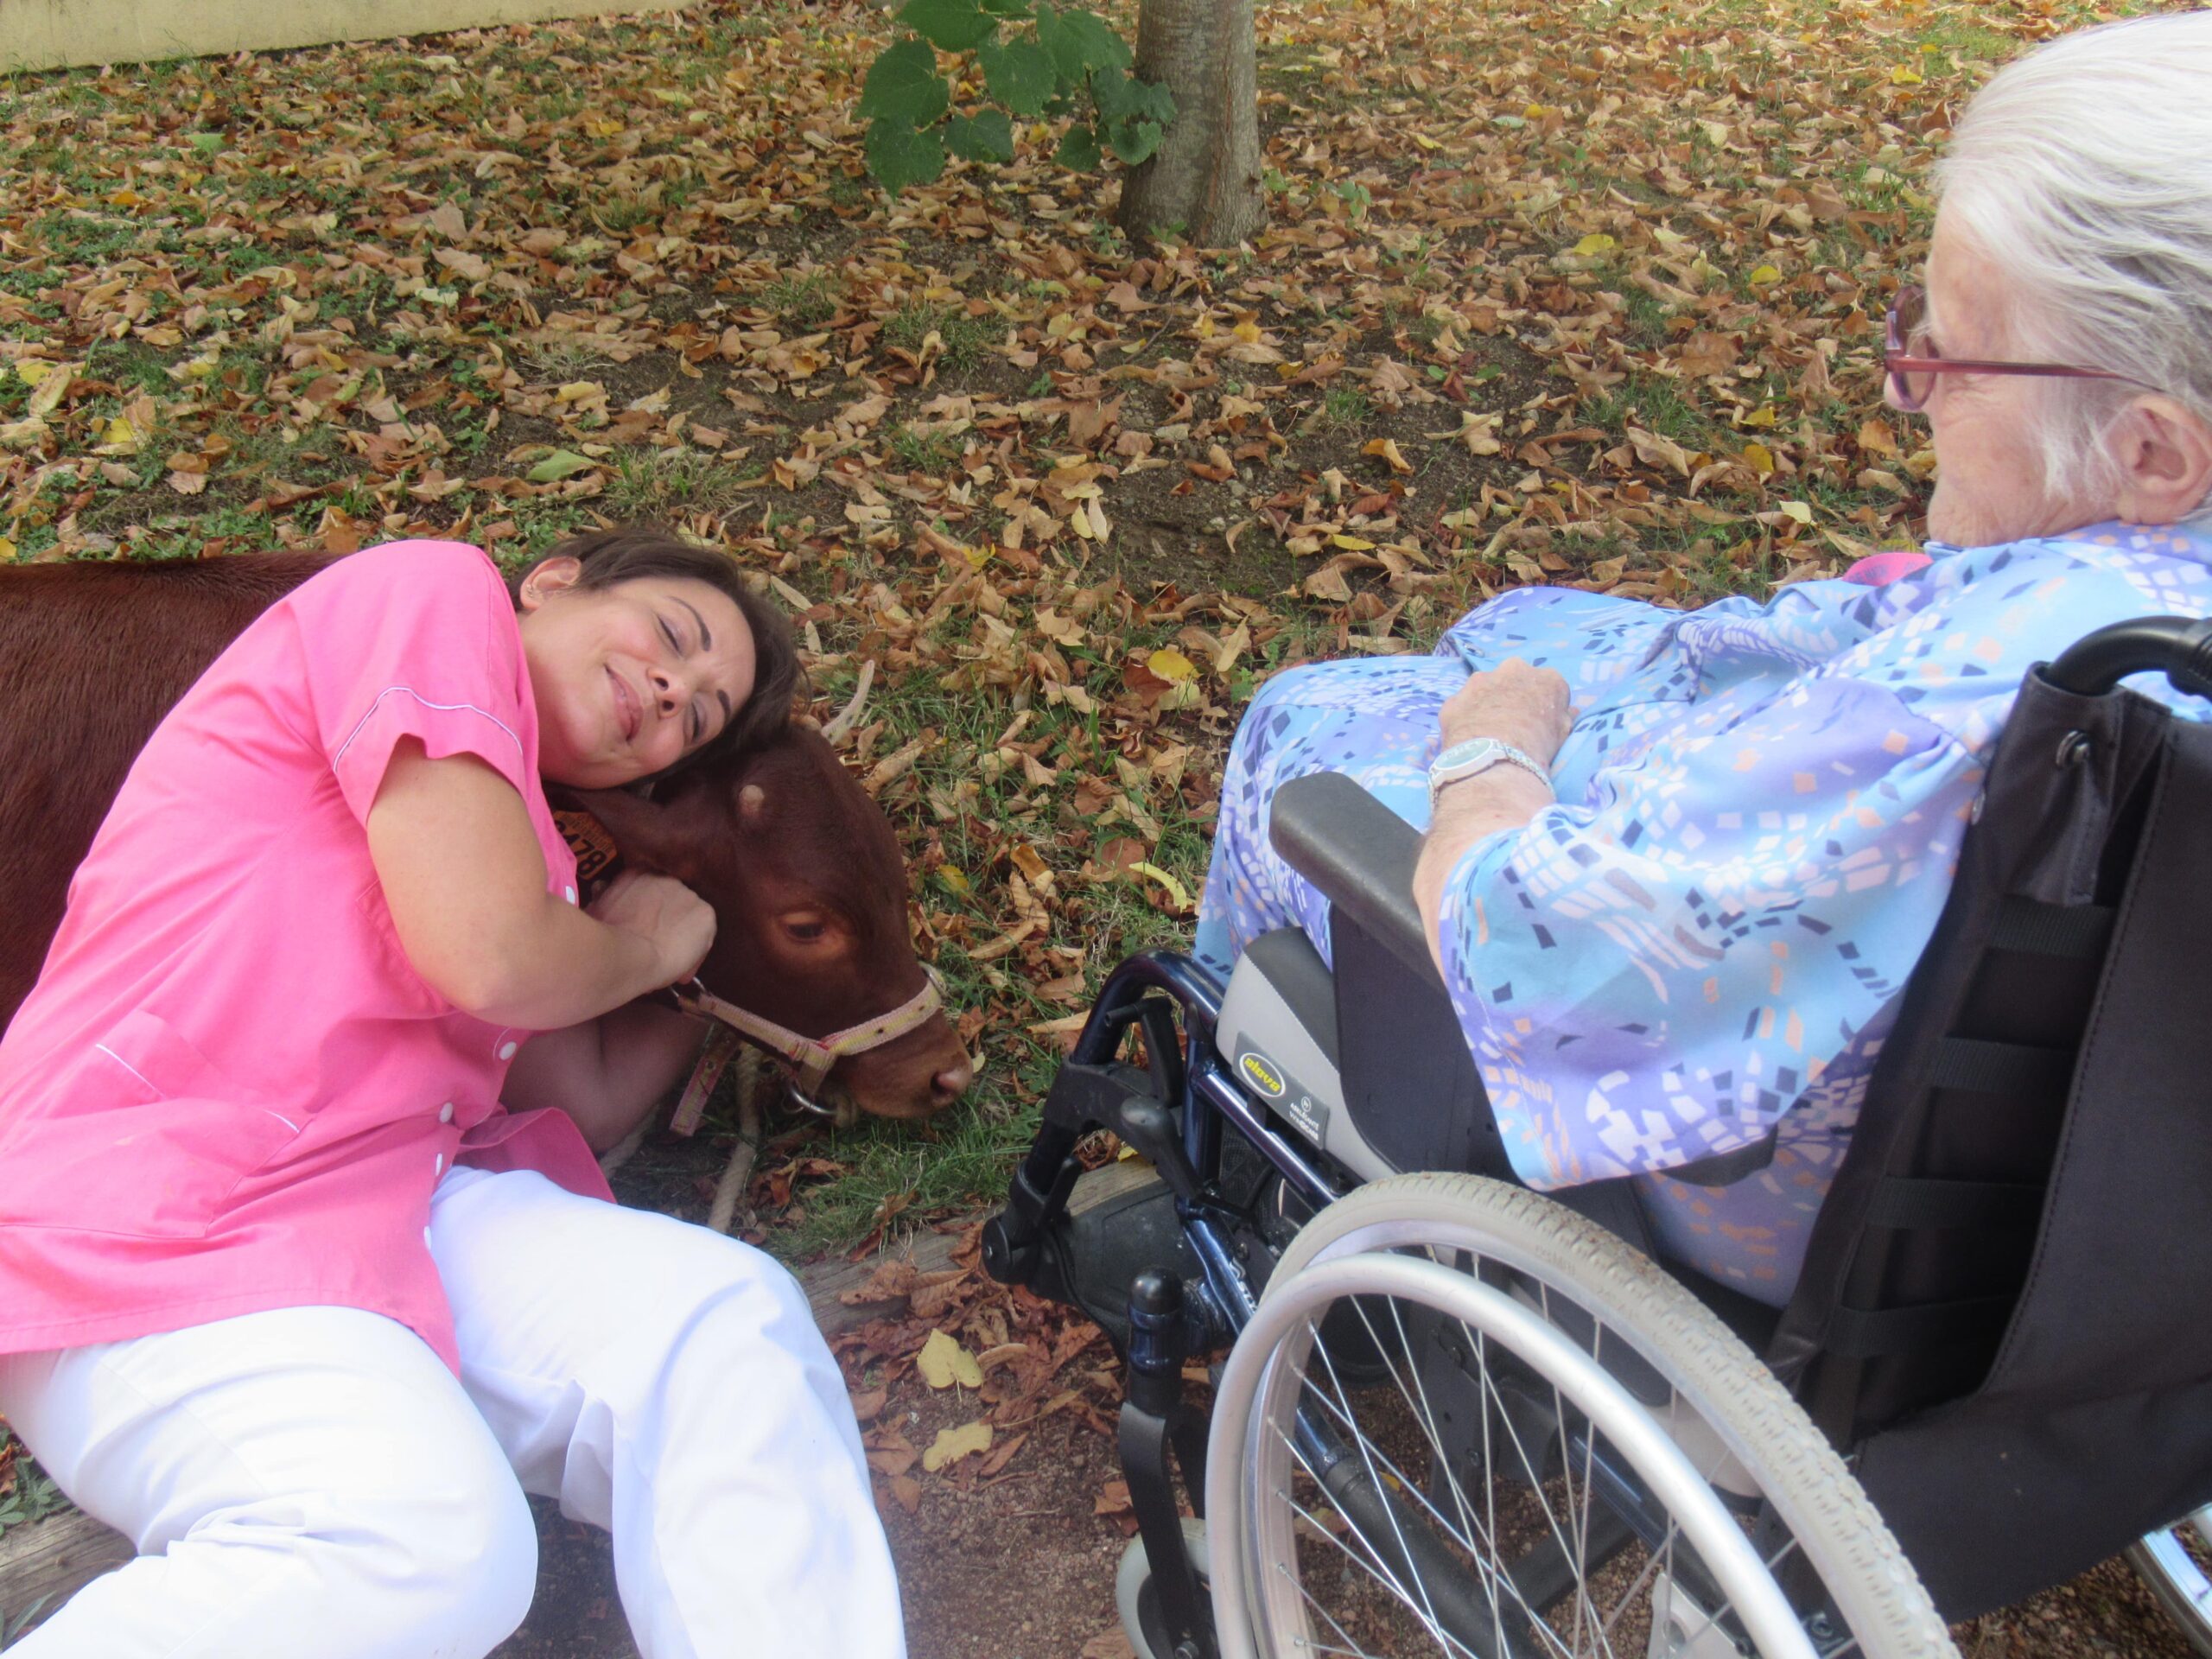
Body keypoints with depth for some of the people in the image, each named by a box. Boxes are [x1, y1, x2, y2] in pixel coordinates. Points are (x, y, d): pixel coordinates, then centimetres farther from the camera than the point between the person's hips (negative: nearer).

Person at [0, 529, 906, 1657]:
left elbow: (590, 1100, 21)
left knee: (724, 1324, -16)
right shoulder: (437, 588, -2)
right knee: (431, 1539, -32)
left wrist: (704, 935, 27)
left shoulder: (508, 824, 23)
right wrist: (647, 947, 6)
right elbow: (490, 960, -14)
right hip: (147, 1215, -8)